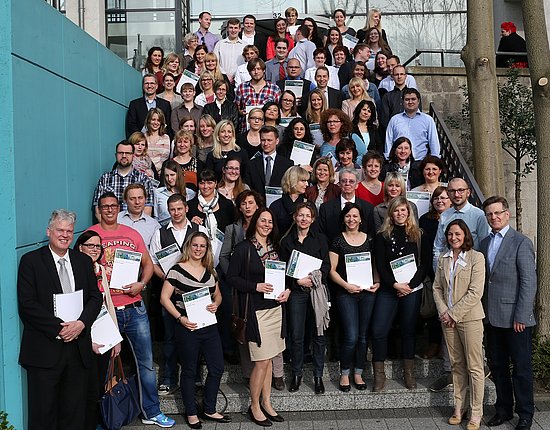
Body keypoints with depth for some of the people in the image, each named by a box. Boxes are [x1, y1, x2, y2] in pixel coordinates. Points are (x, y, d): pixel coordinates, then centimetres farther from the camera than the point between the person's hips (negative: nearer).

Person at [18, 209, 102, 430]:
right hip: (45, 349, -4)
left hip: (78, 347, 4)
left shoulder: (84, 261, 12)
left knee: (75, 412, 10)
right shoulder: (30, 260, -1)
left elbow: (95, 297, 8)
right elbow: (27, 304, -8)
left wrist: (81, 323, -10)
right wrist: (59, 327, -14)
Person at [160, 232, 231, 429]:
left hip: (209, 326, 5)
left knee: (217, 368, 8)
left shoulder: (210, 272, 9)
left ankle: (209, 410, 26)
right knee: (189, 371, 8)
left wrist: (216, 304, -3)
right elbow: (164, 298, -9)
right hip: (188, 328, -5)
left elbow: (217, 295, 19)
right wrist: (180, 318, -17)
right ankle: (191, 413, 24)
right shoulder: (177, 270, -8)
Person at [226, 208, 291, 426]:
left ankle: (266, 403, 23)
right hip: (256, 310, -6)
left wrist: (287, 290, 1)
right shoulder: (244, 248, -8)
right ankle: (254, 406, 12)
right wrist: (256, 286, -19)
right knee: (262, 361, -5)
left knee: (268, 359, 12)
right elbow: (231, 277, -9)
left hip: (275, 308, 6)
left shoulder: (275, 247, 11)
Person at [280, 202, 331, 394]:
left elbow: (326, 265, 2)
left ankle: (318, 375, 15)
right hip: (296, 292, 0)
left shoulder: (320, 239, 6)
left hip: (317, 290, 0)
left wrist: (313, 279, -13)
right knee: (296, 335, 2)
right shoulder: (286, 241, 6)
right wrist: (298, 281, -11)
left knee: (318, 334, 4)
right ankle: (296, 374, 17)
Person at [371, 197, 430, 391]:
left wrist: (411, 285, -9)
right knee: (379, 331, -6)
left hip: (412, 289, 0)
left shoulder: (418, 236, 6)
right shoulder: (382, 236, 5)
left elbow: (425, 264, 2)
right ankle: (379, 374, 4)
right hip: (388, 289, 0)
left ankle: (409, 373, 19)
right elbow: (380, 265, -1)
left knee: (409, 330, 7)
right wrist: (395, 285, -12)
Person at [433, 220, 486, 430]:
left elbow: (475, 292, -13)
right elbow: (437, 287, 9)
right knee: (456, 365, 12)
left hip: (469, 317, -5)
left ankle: (476, 413, 9)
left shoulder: (476, 257, -8)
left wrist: (454, 313, -13)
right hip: (448, 318, 5)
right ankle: (459, 407, 22)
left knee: (474, 366, 1)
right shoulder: (443, 259, 9)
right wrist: (443, 312, -5)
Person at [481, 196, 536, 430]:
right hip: (492, 318, 6)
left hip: (515, 319, -6)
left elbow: (529, 282, -12)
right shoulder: (485, 243, 12)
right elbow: (483, 279, 12)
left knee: (521, 367, 5)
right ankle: (504, 408, 28)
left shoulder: (521, 242, -8)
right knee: (497, 365, 14)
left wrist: (521, 316, -15)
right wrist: (483, 311, 5)